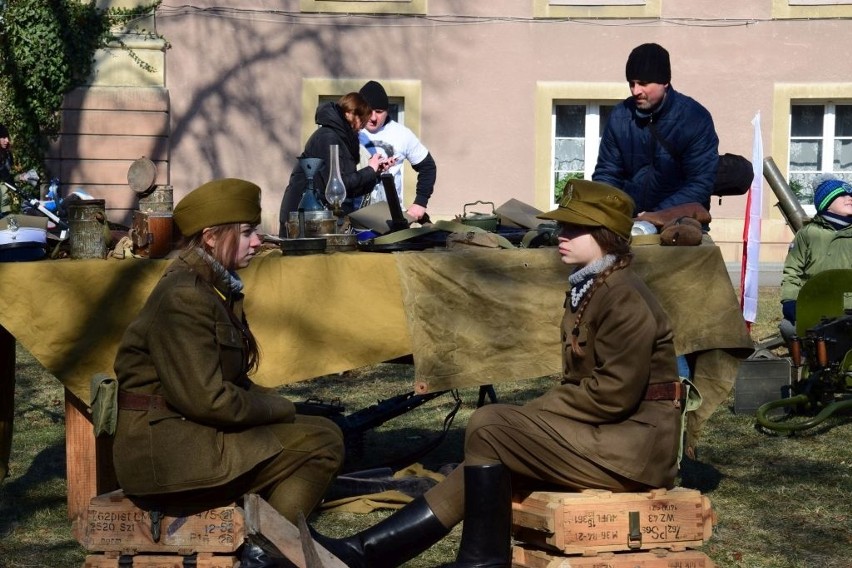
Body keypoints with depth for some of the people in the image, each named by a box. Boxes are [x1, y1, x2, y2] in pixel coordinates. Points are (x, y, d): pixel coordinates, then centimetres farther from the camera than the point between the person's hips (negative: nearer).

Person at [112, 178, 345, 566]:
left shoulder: (218, 289, 13)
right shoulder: (184, 298, -18)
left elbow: (233, 381, 17)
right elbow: (208, 399, -23)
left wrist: (272, 406, -1)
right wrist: (278, 408, -9)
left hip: (190, 434, 10)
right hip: (164, 450, -10)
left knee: (319, 431, 14)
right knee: (321, 443, -13)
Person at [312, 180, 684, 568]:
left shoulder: (624, 299, -14)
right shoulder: (588, 289, 16)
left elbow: (613, 394, -22)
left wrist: (533, 411, -13)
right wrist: (534, 416, -1)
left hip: (636, 442, -9)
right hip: (603, 434, 9)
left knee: (488, 427, -17)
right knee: (486, 465, -1)